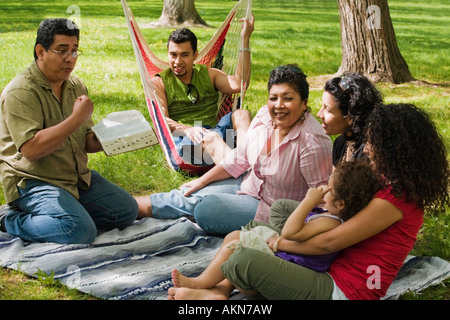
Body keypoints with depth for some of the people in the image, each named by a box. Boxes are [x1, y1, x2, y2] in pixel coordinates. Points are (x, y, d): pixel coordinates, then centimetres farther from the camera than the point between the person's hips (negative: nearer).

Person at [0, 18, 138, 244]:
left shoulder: (76, 86, 9)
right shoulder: (20, 92, -16)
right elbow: (31, 150, -27)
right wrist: (77, 118, -26)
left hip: (77, 176, 8)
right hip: (32, 181, -8)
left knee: (127, 210, 0)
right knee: (81, 232, -27)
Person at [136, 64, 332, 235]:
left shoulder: (312, 143, -30)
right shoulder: (265, 116, -8)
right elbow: (241, 157, 5)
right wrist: (202, 180, 8)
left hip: (270, 208, -7)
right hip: (250, 183, 7)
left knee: (204, 209, -14)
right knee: (192, 195, 2)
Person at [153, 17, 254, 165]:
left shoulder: (208, 74, 22)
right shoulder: (159, 82, 12)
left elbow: (238, 84, 2)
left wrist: (245, 40, 0)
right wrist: (186, 129, -26)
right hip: (181, 138, -4)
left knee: (242, 115, -24)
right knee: (210, 137, -36)